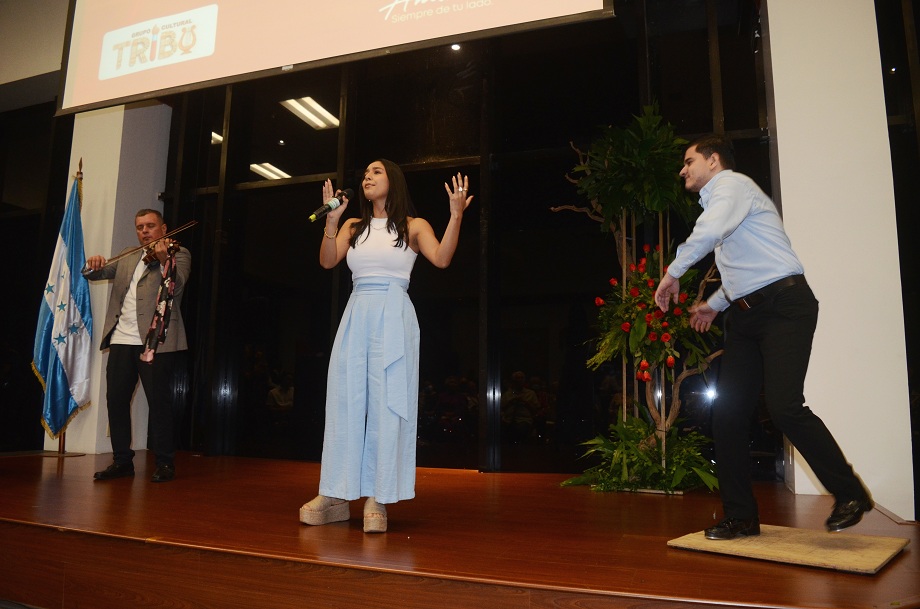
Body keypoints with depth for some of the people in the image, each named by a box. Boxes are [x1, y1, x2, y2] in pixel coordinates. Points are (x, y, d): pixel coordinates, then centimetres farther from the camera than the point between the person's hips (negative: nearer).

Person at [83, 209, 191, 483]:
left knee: (159, 400, -4)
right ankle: (122, 460, 18)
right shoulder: (127, 257, 21)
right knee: (116, 399, 6)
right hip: (121, 338, 6)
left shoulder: (178, 254, 4)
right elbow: (98, 274, 15)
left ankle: (165, 463, 5)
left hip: (155, 339, -6)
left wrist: (164, 260, -31)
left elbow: (176, 286, -13)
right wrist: (93, 265, -8)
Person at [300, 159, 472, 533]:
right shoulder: (353, 227, 17)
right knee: (345, 401, 3)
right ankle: (335, 496, 11)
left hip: (393, 319, -4)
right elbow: (327, 261, 4)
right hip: (356, 316, 4)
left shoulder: (413, 226, 7)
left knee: (386, 403, -4)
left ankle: (377, 500, 1)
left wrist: (456, 215, -20)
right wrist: (331, 219, -5)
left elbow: (441, 259, -10)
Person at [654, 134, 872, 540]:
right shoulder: (718, 201, 24)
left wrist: (672, 274, -17)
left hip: (783, 305, -9)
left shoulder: (733, 184, -4)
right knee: (728, 411, 1)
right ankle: (740, 517, 8)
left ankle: (849, 494, 3)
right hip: (746, 314, 9)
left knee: (784, 407, -20)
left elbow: (708, 233, -27)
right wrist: (715, 304, 28)